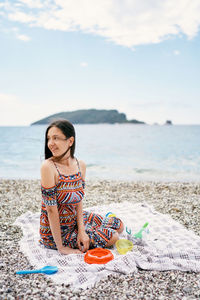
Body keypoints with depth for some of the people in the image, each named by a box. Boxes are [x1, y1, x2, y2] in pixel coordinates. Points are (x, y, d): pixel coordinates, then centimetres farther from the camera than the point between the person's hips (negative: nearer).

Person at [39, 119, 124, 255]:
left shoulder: (81, 165, -6)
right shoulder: (48, 167, -26)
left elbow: (79, 201, -2)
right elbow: (51, 209, -24)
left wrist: (81, 230, -12)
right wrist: (61, 247, -21)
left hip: (75, 219, 6)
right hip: (55, 231, -6)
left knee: (119, 225, 12)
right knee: (112, 237, -8)